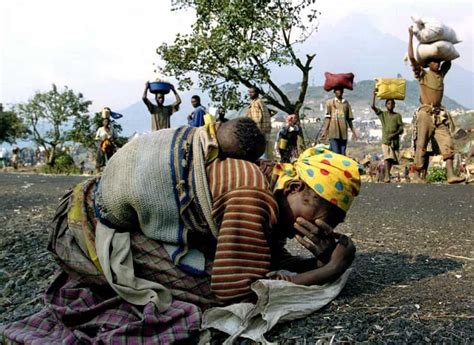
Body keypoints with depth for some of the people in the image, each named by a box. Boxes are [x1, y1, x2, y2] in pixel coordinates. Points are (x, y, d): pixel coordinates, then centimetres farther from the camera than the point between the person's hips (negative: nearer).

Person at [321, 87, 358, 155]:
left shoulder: (346, 103, 13)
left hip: (343, 133, 3)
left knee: (343, 154, 4)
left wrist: (353, 131, 14)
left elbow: (349, 119, 15)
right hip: (333, 133, -3)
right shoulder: (330, 102, 6)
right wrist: (324, 131, -5)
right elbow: (328, 118, 2)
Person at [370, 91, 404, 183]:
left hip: (395, 140, 2)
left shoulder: (397, 116, 8)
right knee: (387, 157, -16)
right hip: (385, 140, -2)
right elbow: (373, 106, -3)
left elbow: (401, 129, 3)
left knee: (393, 158, 3)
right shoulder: (382, 114, 9)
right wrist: (374, 95, -6)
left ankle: (387, 174, 19)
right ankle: (387, 176, -25)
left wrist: (394, 134, -14)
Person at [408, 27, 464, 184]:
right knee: (421, 145, -3)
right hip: (425, 113, -5)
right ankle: (416, 176, 4)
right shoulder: (422, 74, 1)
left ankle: (451, 175, -11)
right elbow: (411, 57, -9)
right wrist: (411, 36, -8)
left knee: (447, 143, -7)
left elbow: (449, 60, 34)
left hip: (439, 114, 5)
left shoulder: (441, 74, 16)